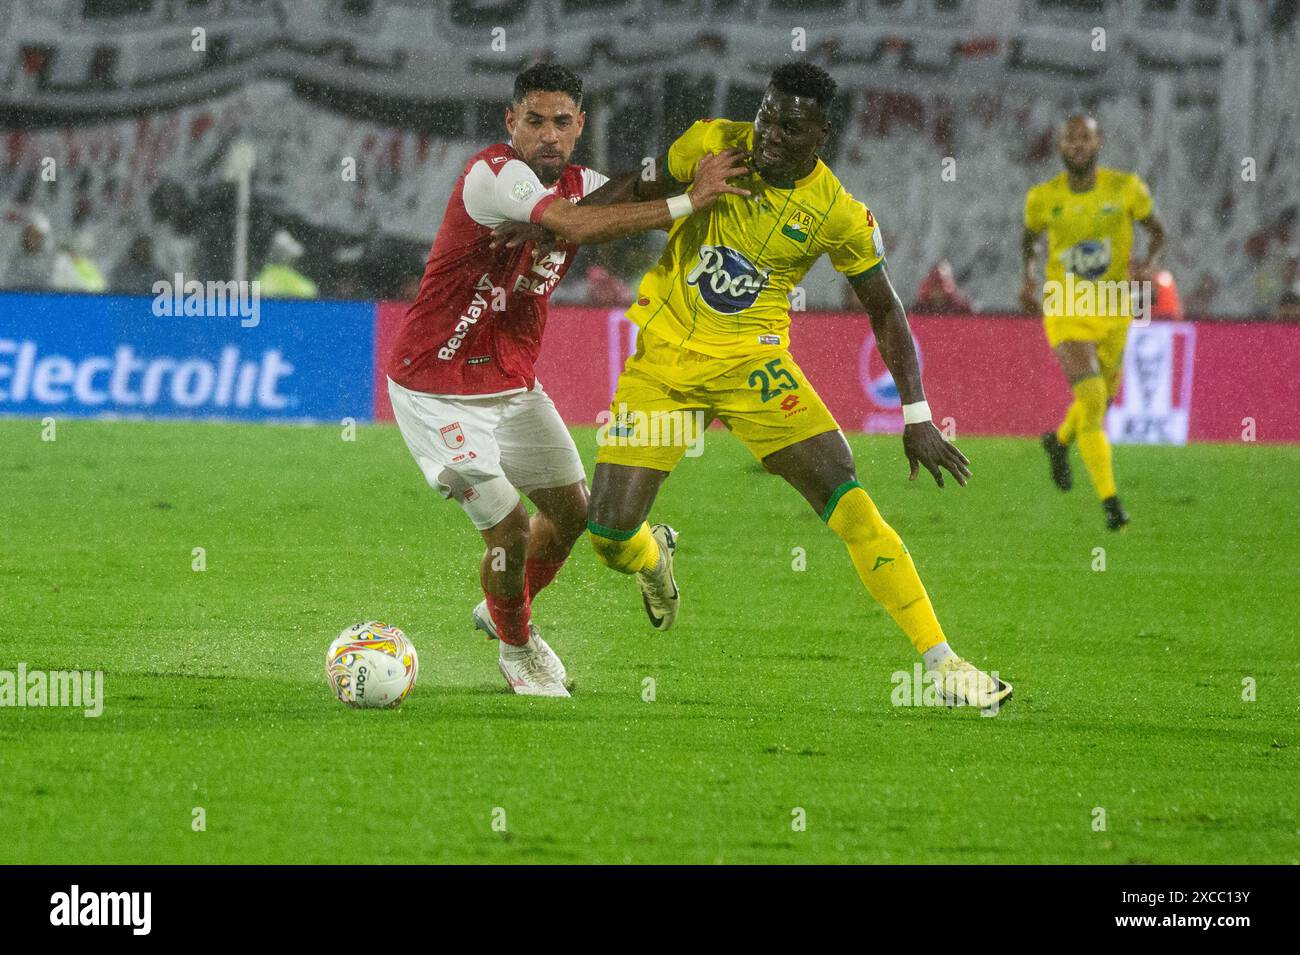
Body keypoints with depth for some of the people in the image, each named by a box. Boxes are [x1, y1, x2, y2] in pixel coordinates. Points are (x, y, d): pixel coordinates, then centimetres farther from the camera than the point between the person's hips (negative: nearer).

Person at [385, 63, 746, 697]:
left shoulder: (581, 185, 2)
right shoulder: (492, 175, -26)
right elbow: (575, 226, -40)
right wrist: (688, 201, -39)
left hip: (513, 385, 8)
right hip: (438, 391, -8)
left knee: (573, 513, 12)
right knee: (510, 530, -10)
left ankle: (505, 610, 41)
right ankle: (516, 647, 19)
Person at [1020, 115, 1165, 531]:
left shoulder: (1125, 188, -7)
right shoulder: (1044, 197, -5)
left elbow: (1156, 229, 6)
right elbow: (1030, 235, 15)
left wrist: (1150, 263, -14)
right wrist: (1028, 275, -4)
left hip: (1114, 312, 2)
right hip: (1065, 309, -2)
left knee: (1103, 400, 19)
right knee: (1091, 400, -19)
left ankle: (1060, 441, 55)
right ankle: (1110, 502, -17)